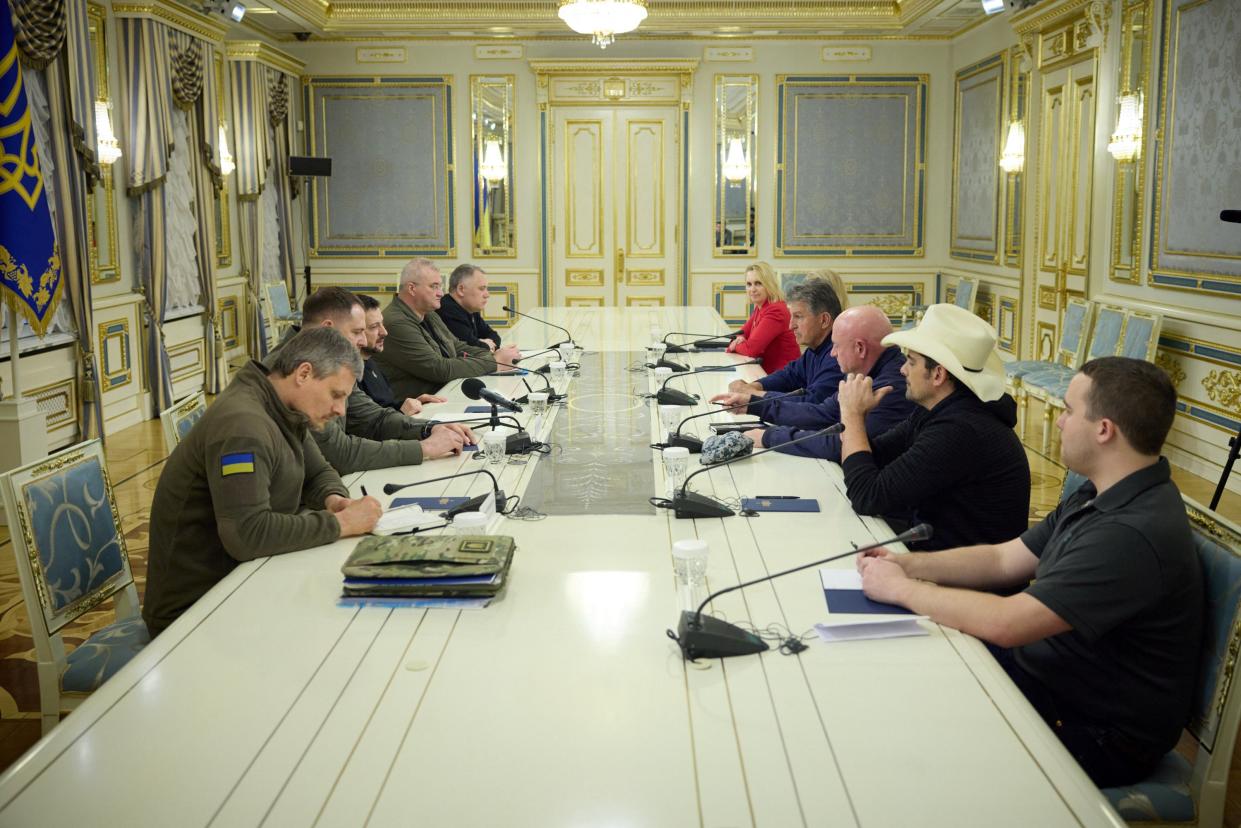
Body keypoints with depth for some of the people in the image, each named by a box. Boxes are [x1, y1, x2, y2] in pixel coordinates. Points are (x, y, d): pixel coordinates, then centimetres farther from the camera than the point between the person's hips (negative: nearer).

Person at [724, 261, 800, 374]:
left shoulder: (776, 311, -20)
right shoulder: (759, 308, 7)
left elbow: (751, 348, -23)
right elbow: (742, 333, 13)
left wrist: (735, 345, -4)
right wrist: (738, 341, -9)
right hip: (767, 371, 7)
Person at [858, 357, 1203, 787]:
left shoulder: (1133, 534, -31)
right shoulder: (1101, 496, 3)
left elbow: (1006, 624, -32)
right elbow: (1004, 560, 8)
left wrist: (900, 588, -21)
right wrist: (910, 565, -6)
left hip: (1096, 736, -9)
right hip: (1045, 669, 9)